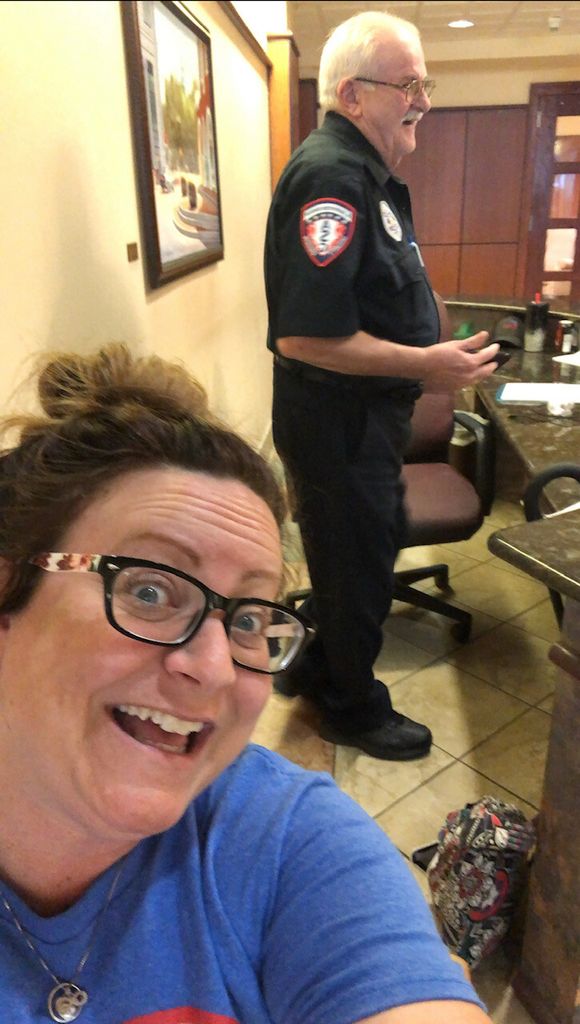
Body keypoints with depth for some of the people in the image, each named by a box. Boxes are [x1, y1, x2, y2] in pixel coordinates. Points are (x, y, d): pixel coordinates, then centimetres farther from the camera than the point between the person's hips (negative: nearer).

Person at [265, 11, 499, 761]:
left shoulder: (366, 173, 13)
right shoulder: (329, 177, -21)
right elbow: (302, 336, -29)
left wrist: (435, 354, 14)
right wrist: (425, 364, -24)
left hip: (366, 417, 10)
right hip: (336, 424, -10)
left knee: (369, 550, 24)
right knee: (358, 571, 7)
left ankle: (319, 670, 45)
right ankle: (352, 708, 32)